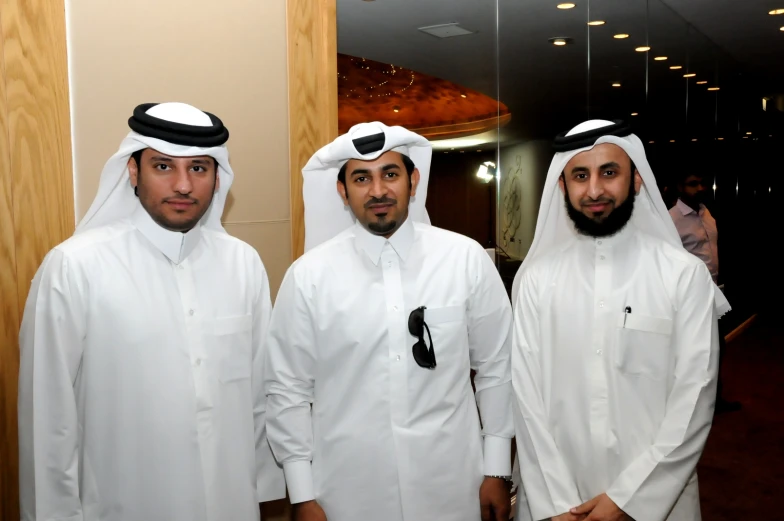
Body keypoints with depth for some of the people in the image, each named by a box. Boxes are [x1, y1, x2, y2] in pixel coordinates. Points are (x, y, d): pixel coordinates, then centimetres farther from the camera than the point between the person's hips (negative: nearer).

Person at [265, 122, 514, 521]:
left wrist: (497, 470, 3)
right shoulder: (308, 274, -8)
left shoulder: (467, 259, -6)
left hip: (452, 486, 1)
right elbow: (288, 389, -2)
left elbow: (496, 368, 1)